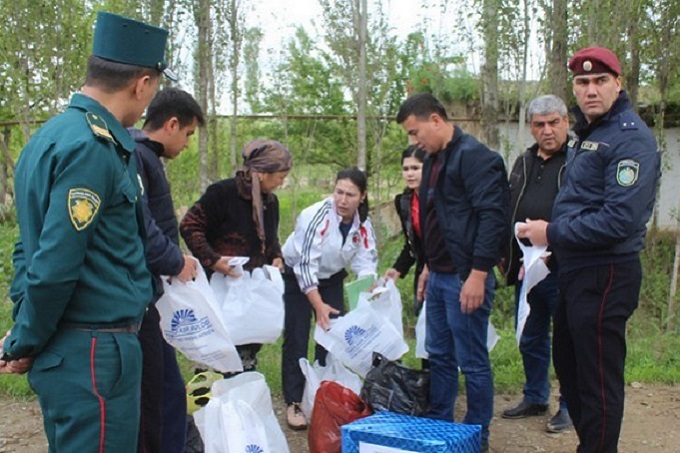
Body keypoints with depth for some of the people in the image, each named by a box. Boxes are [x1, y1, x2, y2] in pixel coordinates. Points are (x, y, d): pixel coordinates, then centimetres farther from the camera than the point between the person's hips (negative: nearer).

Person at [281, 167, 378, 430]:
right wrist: (318, 305, -33)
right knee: (296, 340, -6)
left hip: (331, 278, 5)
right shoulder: (316, 216, -30)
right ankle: (293, 404, 3)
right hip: (297, 277, -5)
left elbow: (365, 261, -9)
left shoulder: (363, 224, -12)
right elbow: (304, 264, -30)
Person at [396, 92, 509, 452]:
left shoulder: (474, 156, -14)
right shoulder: (433, 160, 15)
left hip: (465, 278, -9)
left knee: (472, 362, 2)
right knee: (439, 356, 17)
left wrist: (478, 274, -23)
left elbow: (493, 216, -21)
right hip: (439, 276, 9)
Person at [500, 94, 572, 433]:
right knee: (531, 339, 18)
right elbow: (508, 212, 20)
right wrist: (509, 258, 16)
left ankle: (570, 405, 20)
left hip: (562, 270, -7)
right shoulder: (524, 162, 14)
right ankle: (535, 398, 33)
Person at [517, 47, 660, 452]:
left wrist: (553, 233, -17)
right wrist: (553, 247, 10)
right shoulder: (588, 134, 15)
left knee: (598, 380, 0)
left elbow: (620, 220, -26)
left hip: (605, 277, -10)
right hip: (576, 271, 10)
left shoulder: (630, 138, -16)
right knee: (568, 364, 20)